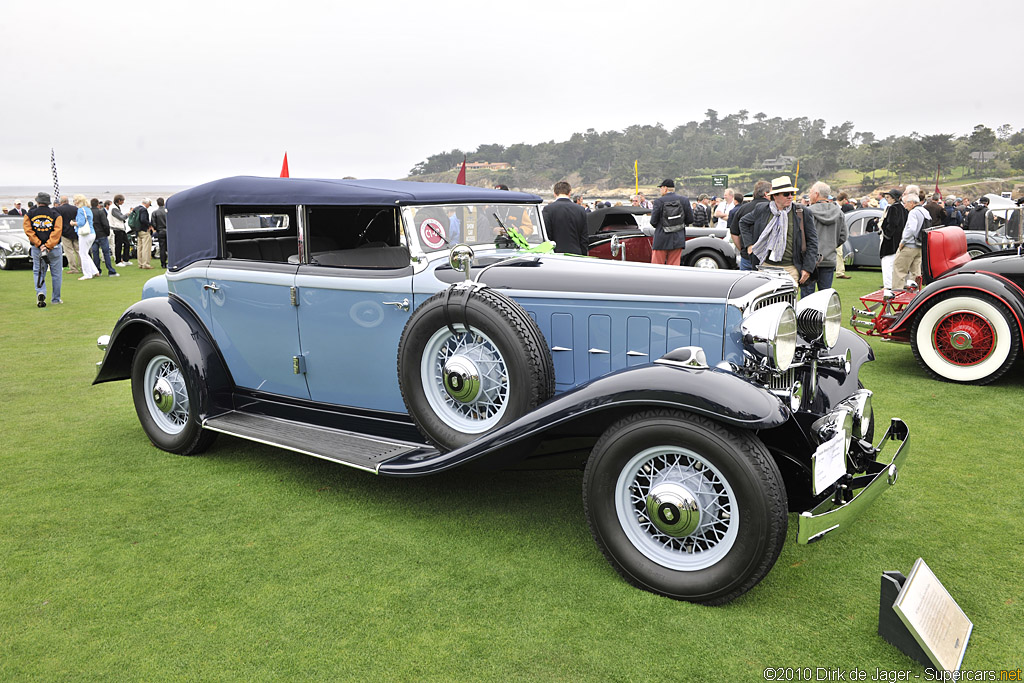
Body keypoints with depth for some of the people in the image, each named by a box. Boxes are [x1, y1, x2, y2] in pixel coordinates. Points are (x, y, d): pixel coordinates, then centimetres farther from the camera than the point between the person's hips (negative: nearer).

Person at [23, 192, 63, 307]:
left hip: (36, 249, 1)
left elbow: (28, 231, -7)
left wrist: (39, 245, -10)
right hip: (55, 249, -1)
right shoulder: (56, 215, -1)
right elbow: (57, 232, -12)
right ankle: (56, 299, 13)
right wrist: (48, 246, -15)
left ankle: (40, 293, -17)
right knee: (56, 274, 8)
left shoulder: (29, 215, 3)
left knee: (38, 272, 7)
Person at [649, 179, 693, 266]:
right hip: (677, 240, 3)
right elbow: (690, 220, 2)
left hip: (661, 240, -3)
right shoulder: (684, 200, 1)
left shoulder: (659, 201, -8)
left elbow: (653, 222, -9)